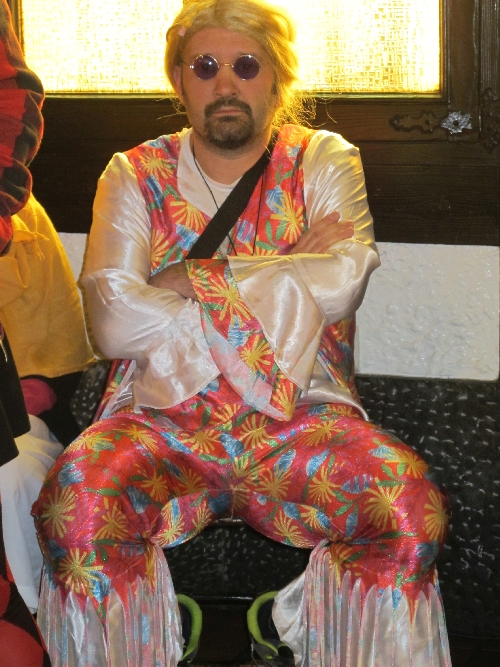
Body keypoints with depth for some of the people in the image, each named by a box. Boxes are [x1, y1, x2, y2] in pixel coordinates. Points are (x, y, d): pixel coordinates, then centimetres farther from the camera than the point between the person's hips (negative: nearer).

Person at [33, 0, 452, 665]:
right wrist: (289, 278, -5)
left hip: (303, 419, 1)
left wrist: (194, 279, -7)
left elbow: (344, 281, -8)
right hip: (165, 414, 0)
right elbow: (113, 321, -6)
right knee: (81, 500, -32)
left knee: (408, 505, -29)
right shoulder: (135, 175, 11)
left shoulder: (326, 162, 12)